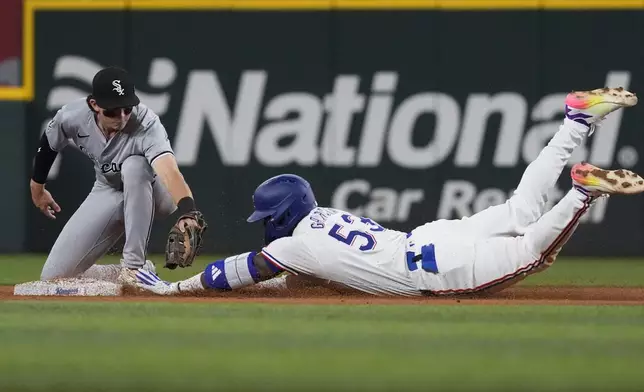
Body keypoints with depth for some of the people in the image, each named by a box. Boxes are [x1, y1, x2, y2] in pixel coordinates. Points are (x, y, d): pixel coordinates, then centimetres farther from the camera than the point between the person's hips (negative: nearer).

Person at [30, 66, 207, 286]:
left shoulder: (146, 125, -36)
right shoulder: (72, 117, -23)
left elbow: (169, 172, -54)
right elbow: (49, 144, 1)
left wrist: (188, 213, -72)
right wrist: (37, 187, 16)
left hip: (154, 195, -3)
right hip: (107, 192, 4)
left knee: (134, 165, -40)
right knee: (53, 276, -7)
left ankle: (134, 266, -29)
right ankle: (126, 275, 16)